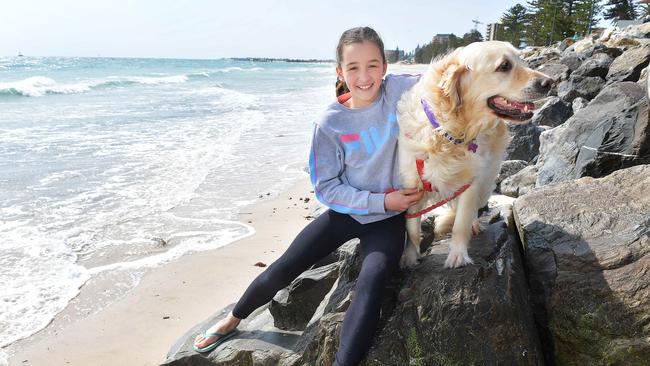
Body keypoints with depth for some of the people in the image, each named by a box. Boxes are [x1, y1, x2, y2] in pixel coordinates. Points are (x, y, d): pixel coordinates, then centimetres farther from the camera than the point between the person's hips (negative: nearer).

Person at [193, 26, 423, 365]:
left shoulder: (401, 90, -14)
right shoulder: (330, 122, -13)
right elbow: (326, 188, -10)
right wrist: (381, 200, -19)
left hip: (388, 219, 0)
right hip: (346, 210, 1)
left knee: (370, 283, -28)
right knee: (281, 270, 3)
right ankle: (232, 320, 31)